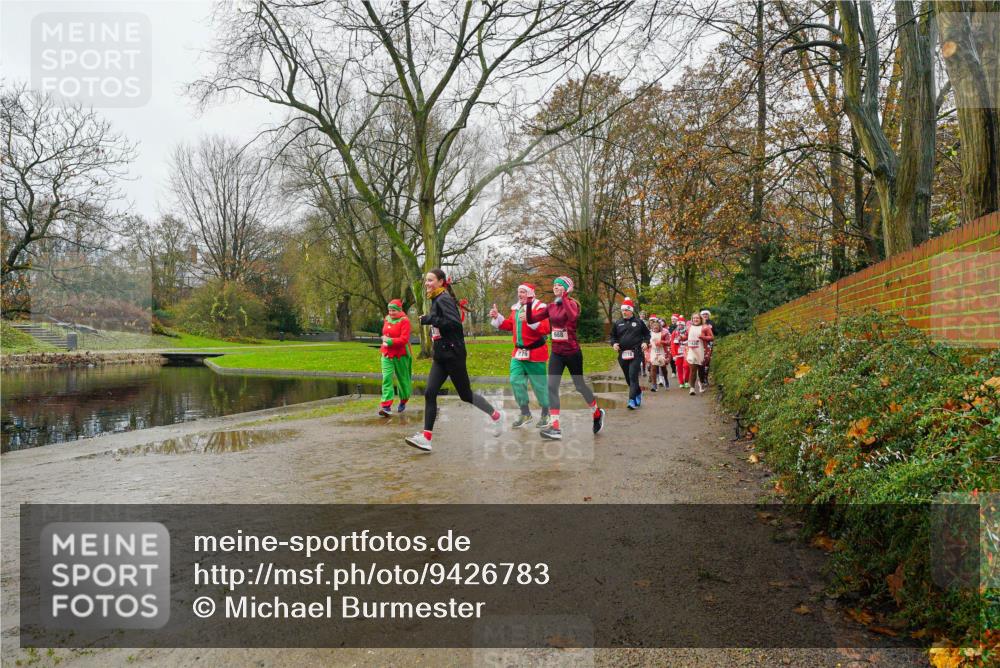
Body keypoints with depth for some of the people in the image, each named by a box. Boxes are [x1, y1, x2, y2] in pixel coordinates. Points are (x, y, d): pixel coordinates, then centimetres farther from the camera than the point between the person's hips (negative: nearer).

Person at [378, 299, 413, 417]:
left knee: (403, 379, 10)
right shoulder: (387, 319, 8)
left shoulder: (404, 321, -12)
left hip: (400, 355, -4)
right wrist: (385, 340, 10)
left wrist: (389, 341, -23)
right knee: (387, 378, -10)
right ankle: (386, 406, -17)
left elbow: (404, 339, -21)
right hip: (387, 354, 4)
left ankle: (403, 401, 34)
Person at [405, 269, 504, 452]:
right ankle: (426, 438, -4)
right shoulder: (436, 300, 15)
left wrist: (430, 320, -23)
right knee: (430, 394, -3)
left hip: (453, 355, -9)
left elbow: (455, 323, -25)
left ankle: (496, 415, 26)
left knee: (465, 394, 4)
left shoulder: (444, 299, -13)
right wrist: (431, 322, 8)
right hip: (440, 356, 9)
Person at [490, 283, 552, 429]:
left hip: (535, 352, -7)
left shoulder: (539, 307, -12)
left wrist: (529, 320, -33)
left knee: (539, 384, 2)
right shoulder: (515, 308, 12)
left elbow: (546, 328, -23)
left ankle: (546, 414, 21)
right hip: (518, 352, 7)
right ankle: (525, 413, 17)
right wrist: (497, 317, 7)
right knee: (516, 380, 4)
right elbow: (509, 325, 20)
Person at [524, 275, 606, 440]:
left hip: (572, 352, -5)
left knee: (579, 386, 9)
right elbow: (530, 319, 1)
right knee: (552, 387, -7)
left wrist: (564, 296, -30)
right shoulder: (551, 306, 5)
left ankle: (598, 413, 34)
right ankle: (555, 427, -6)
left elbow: (573, 316, -36)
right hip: (556, 353, 5)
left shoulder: (572, 303, -12)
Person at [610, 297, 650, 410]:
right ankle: (638, 393, 36)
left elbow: (647, 334, 13)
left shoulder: (638, 322, 5)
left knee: (633, 376, -15)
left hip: (636, 353, -4)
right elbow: (613, 336, 17)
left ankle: (632, 400, -16)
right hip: (622, 354, 4)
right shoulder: (617, 323, 10)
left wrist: (645, 342, -4)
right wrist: (614, 343, -3)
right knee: (628, 377, 12)